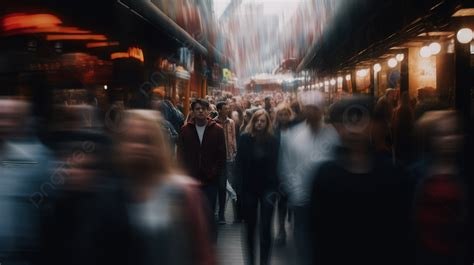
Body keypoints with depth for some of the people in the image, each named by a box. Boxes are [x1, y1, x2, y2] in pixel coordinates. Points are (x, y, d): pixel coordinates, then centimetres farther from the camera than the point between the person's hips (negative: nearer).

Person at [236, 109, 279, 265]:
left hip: (267, 187, -1)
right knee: (250, 226, 11)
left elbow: (275, 164, 1)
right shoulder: (245, 138, -1)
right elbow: (239, 163, 1)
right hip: (249, 186, 1)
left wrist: (274, 185, -5)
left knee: (265, 227, -2)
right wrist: (242, 181, -7)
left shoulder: (272, 140, -1)